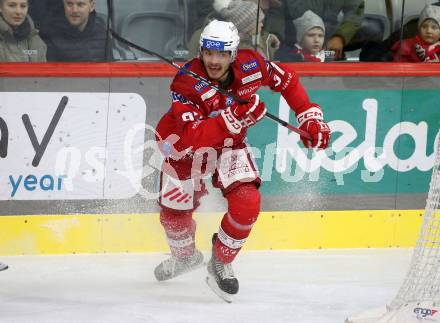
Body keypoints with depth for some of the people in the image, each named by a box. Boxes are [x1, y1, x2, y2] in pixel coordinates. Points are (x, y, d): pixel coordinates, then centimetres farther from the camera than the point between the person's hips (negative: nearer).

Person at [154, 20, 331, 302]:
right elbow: (193, 139, -41)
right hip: (185, 142, -2)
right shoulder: (186, 83, -33)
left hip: (230, 143, 2)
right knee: (174, 210, 1)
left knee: (246, 204, -19)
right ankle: (186, 256, 37)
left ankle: (221, 263, 6)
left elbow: (287, 81, -1)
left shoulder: (251, 65, -23)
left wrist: (310, 116, -6)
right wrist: (234, 116, -50)